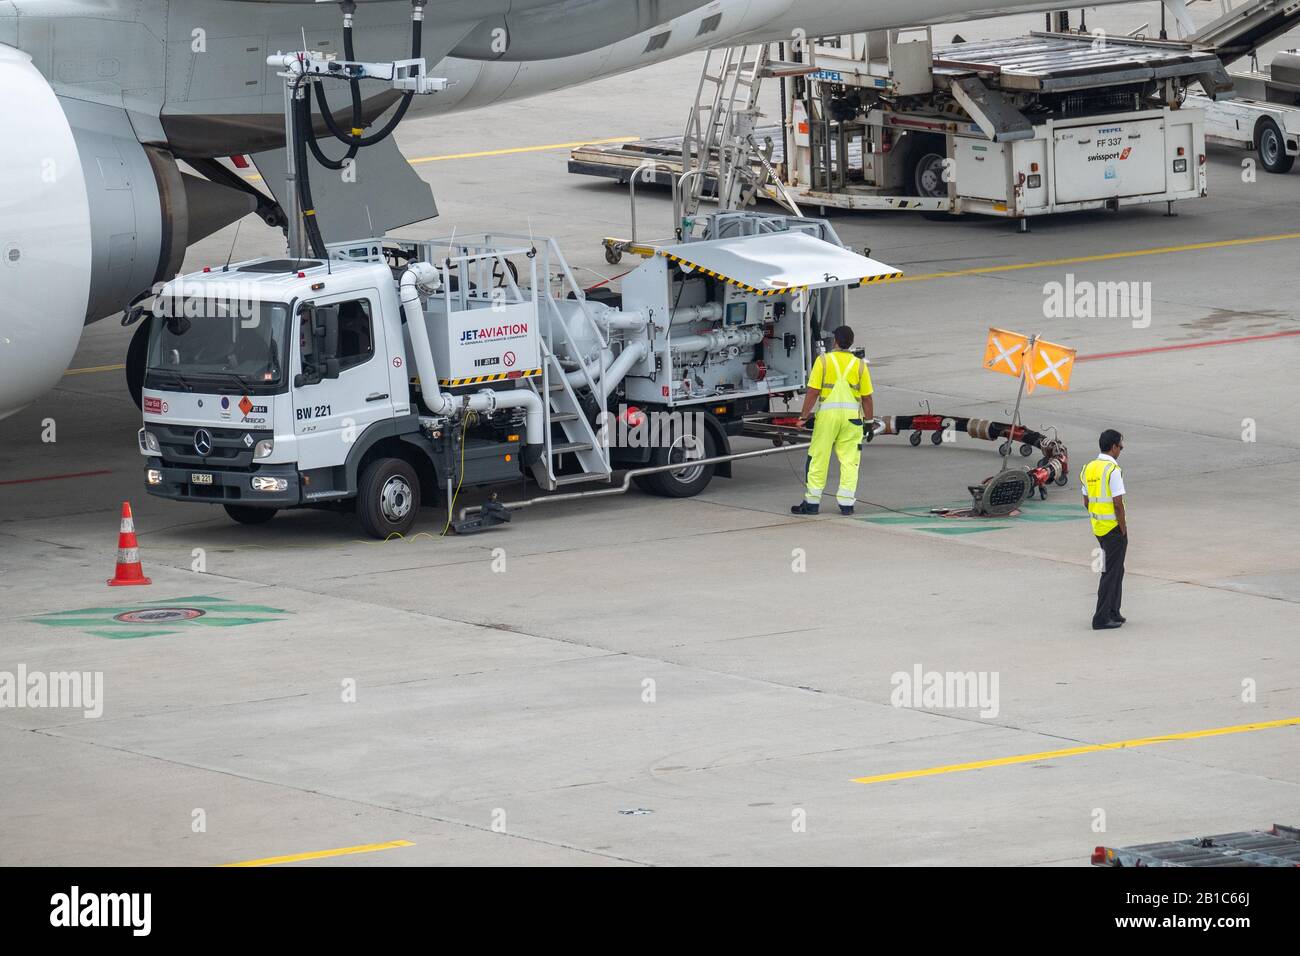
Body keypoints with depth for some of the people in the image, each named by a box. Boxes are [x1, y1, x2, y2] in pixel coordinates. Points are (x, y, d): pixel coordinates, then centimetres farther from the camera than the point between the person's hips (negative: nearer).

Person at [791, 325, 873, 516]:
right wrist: (868, 420, 17)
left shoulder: (823, 361, -1)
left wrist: (803, 417, 1)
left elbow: (813, 392, -5)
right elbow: (867, 397, 6)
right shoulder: (859, 365, 4)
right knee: (849, 461, 6)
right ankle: (846, 502, 4)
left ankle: (812, 502, 8)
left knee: (819, 459, 6)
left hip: (828, 413, -1)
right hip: (852, 414, 1)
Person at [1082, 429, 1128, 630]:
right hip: (1113, 528, -8)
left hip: (1098, 528, 8)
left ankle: (1113, 613, 26)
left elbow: (1086, 502, 12)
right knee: (1110, 573, -2)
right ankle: (1101, 619, -2)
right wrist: (1124, 529, -11)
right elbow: (1118, 503, -19)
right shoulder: (1113, 470, -18)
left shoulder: (1089, 468, 8)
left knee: (1116, 570, 20)